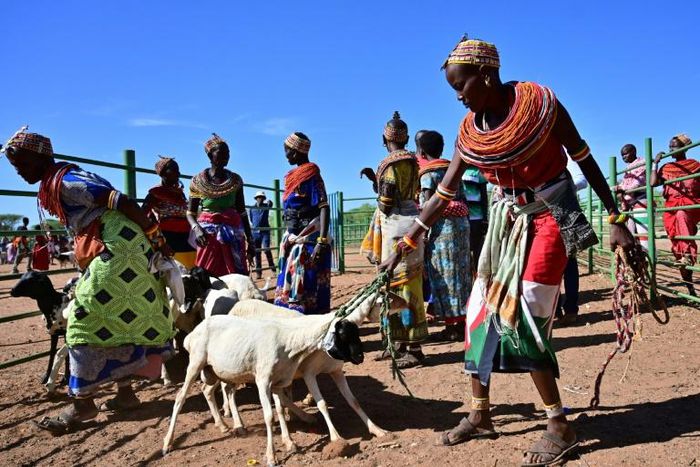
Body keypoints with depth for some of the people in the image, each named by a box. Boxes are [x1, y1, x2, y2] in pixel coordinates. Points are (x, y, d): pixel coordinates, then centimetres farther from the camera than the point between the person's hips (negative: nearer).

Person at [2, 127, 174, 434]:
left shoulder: (66, 182, -13)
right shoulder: (53, 185, 19)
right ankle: (125, 392, 22)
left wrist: (155, 238, -14)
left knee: (89, 319, -7)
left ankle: (82, 402, 1)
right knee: (116, 321, 13)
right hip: (117, 251, 10)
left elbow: (124, 204, -18)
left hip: (117, 250, -10)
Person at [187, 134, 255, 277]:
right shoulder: (198, 181, 3)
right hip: (208, 234, -1)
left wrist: (250, 241, 6)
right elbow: (190, 213, 5)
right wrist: (196, 228, -17)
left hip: (233, 234, 1)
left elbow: (242, 212, 9)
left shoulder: (235, 180, 7)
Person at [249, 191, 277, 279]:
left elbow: (270, 204, -23)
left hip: (265, 231, -2)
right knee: (257, 252, 3)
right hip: (255, 232, 2)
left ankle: (272, 267, -3)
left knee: (266, 249, -16)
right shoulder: (252, 208, 8)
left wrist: (269, 202, -42)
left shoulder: (266, 206, 2)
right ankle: (258, 271, 7)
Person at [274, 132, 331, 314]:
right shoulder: (294, 175, 15)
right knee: (290, 284, 10)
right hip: (294, 238, 9)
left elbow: (324, 208, -19)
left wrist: (322, 242, -28)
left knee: (307, 288, -8)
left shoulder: (312, 175, -11)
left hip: (309, 239, -9)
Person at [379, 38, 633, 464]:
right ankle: (481, 414, 18)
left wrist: (616, 219, -4)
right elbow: (445, 193, 1)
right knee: (484, 310, 3)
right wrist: (407, 243, -1)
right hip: (507, 219, 6)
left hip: (550, 216, -5)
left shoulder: (540, 104, -14)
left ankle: (560, 427, 3)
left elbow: (585, 159, -5)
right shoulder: (470, 130, -1)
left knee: (521, 316, -13)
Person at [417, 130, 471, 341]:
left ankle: (451, 325, -1)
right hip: (460, 221, 7)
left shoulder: (428, 172, -4)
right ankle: (463, 321, 14)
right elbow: (464, 199, 16)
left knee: (443, 274, -3)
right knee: (460, 272, 9)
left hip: (441, 224, -7)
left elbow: (427, 205, -13)